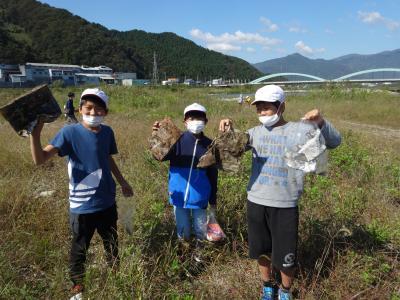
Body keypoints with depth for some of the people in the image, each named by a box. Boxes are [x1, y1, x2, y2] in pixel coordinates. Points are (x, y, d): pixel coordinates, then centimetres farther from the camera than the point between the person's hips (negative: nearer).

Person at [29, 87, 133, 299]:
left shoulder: (107, 132, -3)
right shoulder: (70, 133, -16)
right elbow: (40, 159, -25)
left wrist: (122, 182, 21)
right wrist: (35, 133, -40)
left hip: (107, 202, 4)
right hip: (82, 206, -4)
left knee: (112, 245, 21)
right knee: (79, 250, 15)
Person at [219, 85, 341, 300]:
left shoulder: (300, 130, -7)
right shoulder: (256, 132, 4)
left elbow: (334, 142, -11)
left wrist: (321, 122, -30)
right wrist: (228, 131, -4)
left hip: (285, 205, -3)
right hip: (256, 202, 4)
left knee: (286, 256, 8)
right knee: (261, 250, 19)